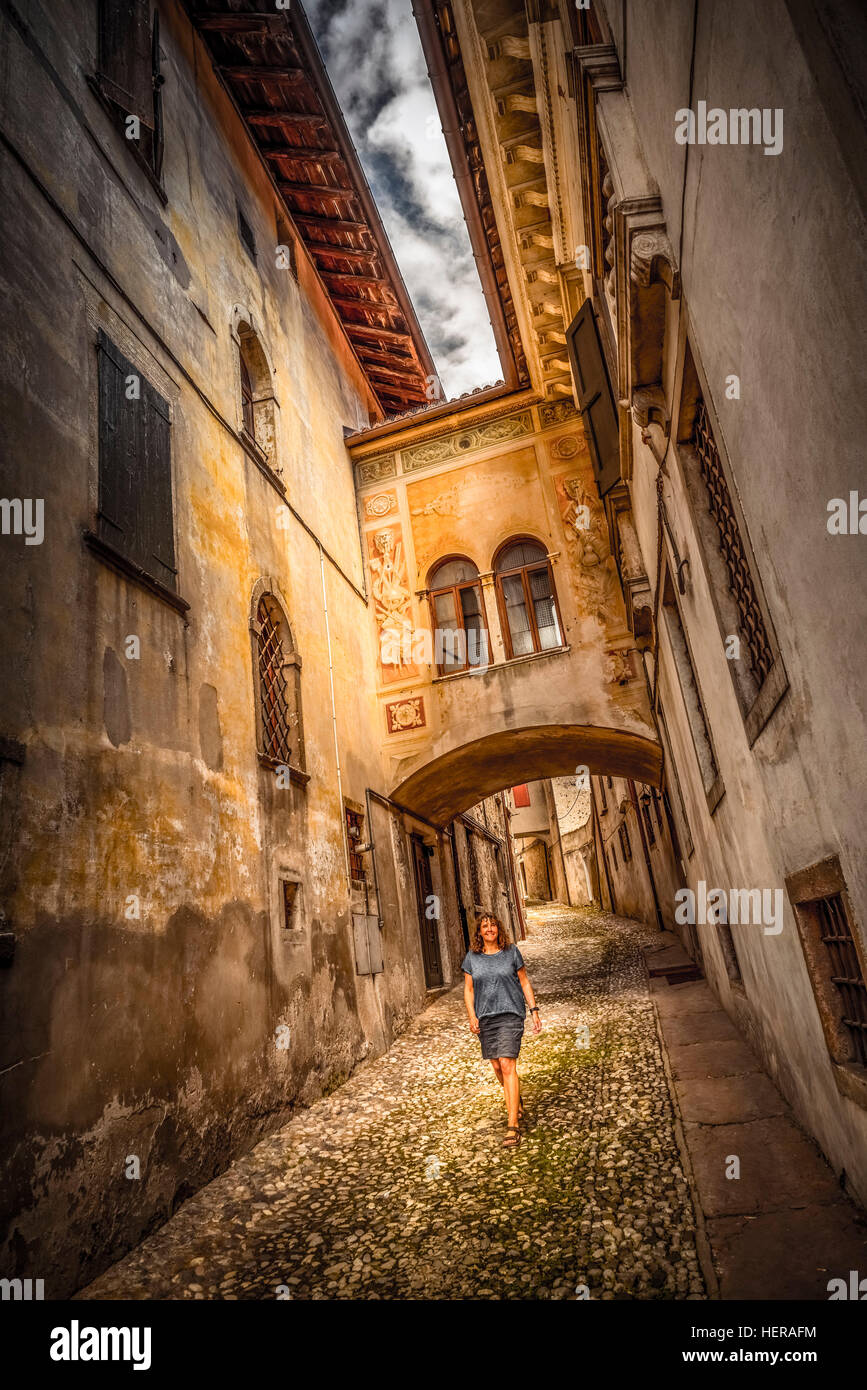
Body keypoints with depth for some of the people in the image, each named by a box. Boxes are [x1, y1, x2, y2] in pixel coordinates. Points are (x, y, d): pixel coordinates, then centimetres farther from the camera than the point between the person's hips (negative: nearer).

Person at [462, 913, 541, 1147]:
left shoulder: (511, 952, 1)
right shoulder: (472, 957, 4)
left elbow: (524, 982, 7)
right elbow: (468, 989, 7)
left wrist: (534, 1011, 4)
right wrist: (472, 1016, -4)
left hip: (510, 1014, -3)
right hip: (485, 1018, 3)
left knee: (507, 1065, -13)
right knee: (497, 1067, 12)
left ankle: (512, 1126, -10)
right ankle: (516, 1101, 41)